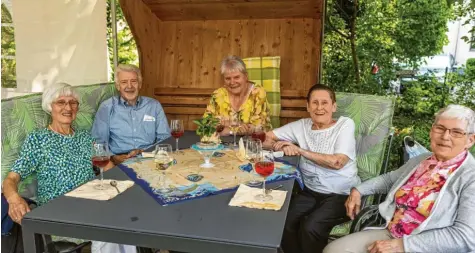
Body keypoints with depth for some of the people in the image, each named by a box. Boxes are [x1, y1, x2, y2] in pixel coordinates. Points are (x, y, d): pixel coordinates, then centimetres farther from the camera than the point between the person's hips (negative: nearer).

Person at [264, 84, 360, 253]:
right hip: (311, 191, 4)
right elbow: (265, 138, 4)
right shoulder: (302, 126, 4)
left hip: (341, 194, -3)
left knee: (310, 227, -26)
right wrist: (284, 147, -17)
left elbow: (337, 162, -19)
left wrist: (300, 150, -16)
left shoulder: (345, 124, -5)